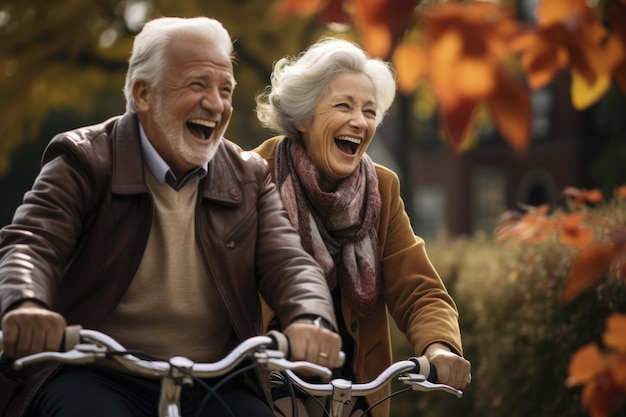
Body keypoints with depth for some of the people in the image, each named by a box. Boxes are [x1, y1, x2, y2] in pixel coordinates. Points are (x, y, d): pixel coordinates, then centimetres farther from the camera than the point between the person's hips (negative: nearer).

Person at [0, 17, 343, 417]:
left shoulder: (249, 177, 11)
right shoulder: (85, 161, 0)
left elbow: (288, 263, -2)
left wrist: (310, 320, -27)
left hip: (212, 384, 3)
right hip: (96, 375, -3)